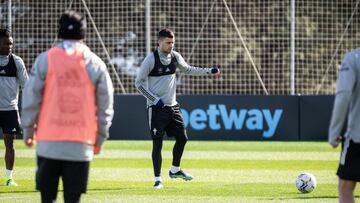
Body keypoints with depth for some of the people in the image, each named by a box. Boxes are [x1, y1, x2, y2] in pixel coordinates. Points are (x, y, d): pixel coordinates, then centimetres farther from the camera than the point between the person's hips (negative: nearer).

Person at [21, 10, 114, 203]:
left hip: (49, 141, -1)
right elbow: (105, 106, 6)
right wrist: (100, 137, 15)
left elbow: (31, 99, 1)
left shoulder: (45, 59, 0)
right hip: (81, 143, 1)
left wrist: (28, 131, 11)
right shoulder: (95, 64, 4)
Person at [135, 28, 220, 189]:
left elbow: (188, 70, 22)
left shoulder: (175, 57, 5)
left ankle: (175, 170, 27)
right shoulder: (151, 59, -13)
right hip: (157, 108, -6)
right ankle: (158, 179, 3)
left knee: (182, 138, 6)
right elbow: (139, 82, -9)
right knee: (157, 143, -5)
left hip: (173, 106, 6)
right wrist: (154, 99, -14)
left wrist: (209, 71, 14)